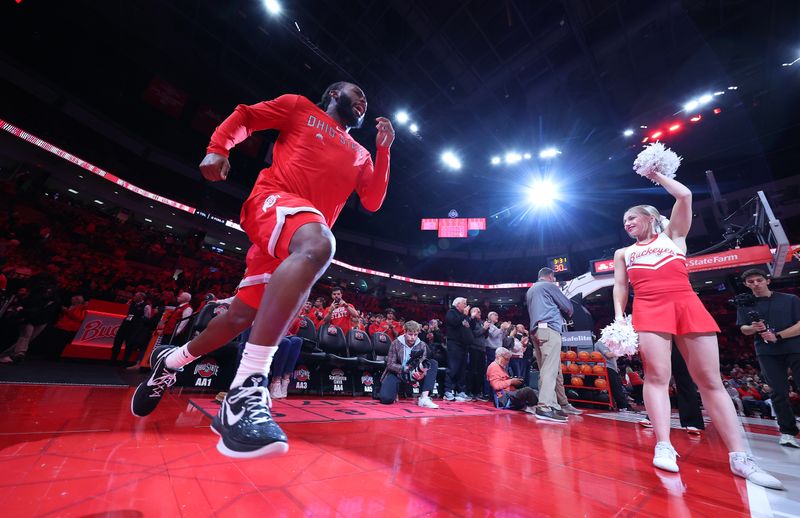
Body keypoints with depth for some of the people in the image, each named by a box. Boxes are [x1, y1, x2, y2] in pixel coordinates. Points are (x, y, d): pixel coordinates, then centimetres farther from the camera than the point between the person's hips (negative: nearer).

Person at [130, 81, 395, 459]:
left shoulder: (360, 154, 27)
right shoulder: (300, 108, 17)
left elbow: (373, 201, 17)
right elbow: (244, 115, 15)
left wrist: (383, 149, 15)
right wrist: (218, 147, -4)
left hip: (299, 240, 6)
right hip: (273, 199, -6)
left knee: (241, 317, 8)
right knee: (318, 245, -41)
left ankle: (169, 362, 35)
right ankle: (247, 388, -42)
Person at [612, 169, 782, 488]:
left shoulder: (673, 235, 20)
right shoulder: (623, 253, 21)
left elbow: (685, 196, 9)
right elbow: (619, 287, 13)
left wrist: (656, 175, 21)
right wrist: (619, 316, -1)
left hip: (688, 305, 0)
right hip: (649, 310, 0)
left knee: (710, 380, -2)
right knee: (656, 376, -10)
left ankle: (738, 457, 3)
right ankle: (663, 446, -11)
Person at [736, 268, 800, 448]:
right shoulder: (745, 305, 9)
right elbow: (743, 329, 5)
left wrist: (778, 336, -13)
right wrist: (754, 328, -18)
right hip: (767, 352, 1)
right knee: (779, 392, 1)